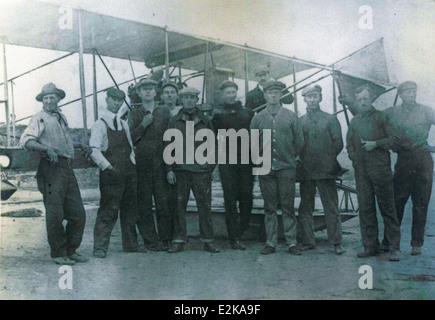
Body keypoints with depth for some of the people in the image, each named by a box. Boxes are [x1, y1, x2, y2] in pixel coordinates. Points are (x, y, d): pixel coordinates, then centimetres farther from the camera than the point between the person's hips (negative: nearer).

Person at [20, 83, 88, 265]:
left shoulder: (61, 118, 22)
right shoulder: (40, 119, 1)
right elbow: (25, 140, -12)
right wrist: (46, 149, -22)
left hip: (68, 168, 7)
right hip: (52, 168, -7)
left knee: (78, 213, 5)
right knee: (55, 214, -4)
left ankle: (71, 250, 18)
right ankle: (58, 253, 9)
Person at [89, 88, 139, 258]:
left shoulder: (124, 124, 18)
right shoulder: (100, 124, -1)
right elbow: (94, 151, -11)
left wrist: (134, 164, 10)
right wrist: (109, 168, -20)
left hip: (129, 172, 6)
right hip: (111, 173, -6)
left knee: (130, 209, 11)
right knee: (108, 210, -9)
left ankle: (131, 245, 21)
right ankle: (100, 247, -2)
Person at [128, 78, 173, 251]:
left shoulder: (164, 111, 12)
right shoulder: (134, 114, 10)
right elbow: (130, 139, 3)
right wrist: (143, 125, -11)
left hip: (161, 164, 0)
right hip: (142, 165, 0)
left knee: (164, 203, -2)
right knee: (144, 205, 1)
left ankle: (165, 239, 9)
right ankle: (150, 240, 10)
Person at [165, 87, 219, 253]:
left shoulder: (205, 121, 10)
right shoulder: (174, 122, 9)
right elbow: (168, 146, 7)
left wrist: (211, 165, 3)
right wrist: (169, 169, -1)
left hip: (201, 171, 0)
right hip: (180, 171, 0)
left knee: (205, 207, 2)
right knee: (179, 207, 2)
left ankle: (207, 241, 11)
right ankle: (179, 241, 11)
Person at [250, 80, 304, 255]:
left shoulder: (290, 116, 5)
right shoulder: (257, 118, 6)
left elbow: (299, 140, 10)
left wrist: (290, 158, 12)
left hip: (286, 168, -1)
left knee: (288, 206, 0)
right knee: (269, 207, 5)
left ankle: (291, 242, 8)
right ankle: (271, 243, 11)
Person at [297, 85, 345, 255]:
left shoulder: (330, 119, 9)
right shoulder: (298, 121, 12)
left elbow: (338, 143, 6)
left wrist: (328, 159, 1)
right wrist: (299, 160, 0)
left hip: (325, 170, -2)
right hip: (305, 171, 2)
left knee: (331, 207, -2)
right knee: (305, 207, 4)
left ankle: (336, 242, 5)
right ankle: (308, 241, 13)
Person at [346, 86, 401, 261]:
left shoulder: (381, 117, 3)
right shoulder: (354, 121, 17)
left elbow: (394, 139, -1)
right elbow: (349, 144, 25)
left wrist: (376, 144, -12)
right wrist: (354, 157, 8)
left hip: (381, 169, -4)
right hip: (361, 171, 4)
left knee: (387, 208, -3)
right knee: (365, 209, 4)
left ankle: (394, 248, 2)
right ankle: (370, 246, 11)